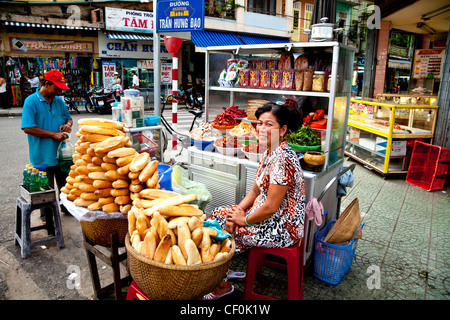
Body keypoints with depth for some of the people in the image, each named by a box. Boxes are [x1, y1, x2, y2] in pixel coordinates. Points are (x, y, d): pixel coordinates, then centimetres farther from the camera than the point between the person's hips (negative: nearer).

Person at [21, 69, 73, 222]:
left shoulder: (59, 101, 6)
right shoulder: (31, 101, -12)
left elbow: (69, 117, 19)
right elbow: (28, 128, -18)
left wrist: (68, 124, -6)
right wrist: (54, 134, -20)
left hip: (61, 152, 5)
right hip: (43, 155, -5)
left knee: (64, 183, 19)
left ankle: (66, 207, 38)